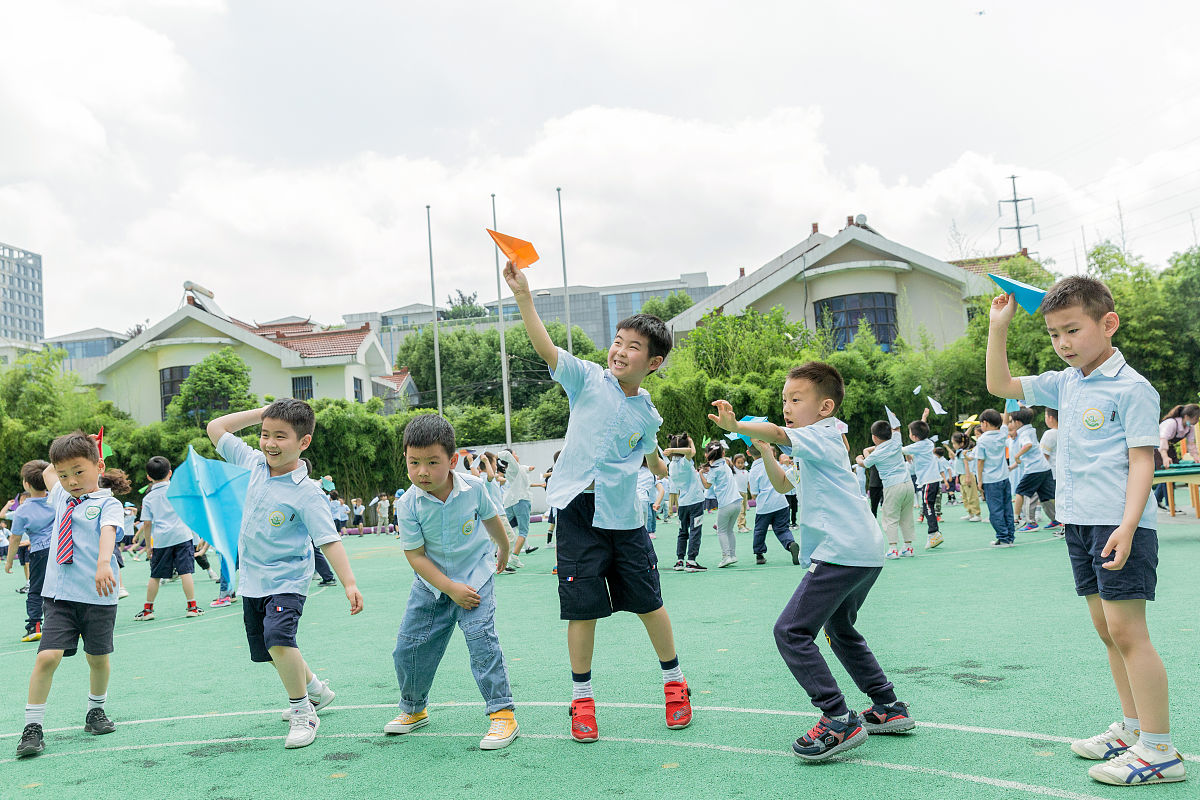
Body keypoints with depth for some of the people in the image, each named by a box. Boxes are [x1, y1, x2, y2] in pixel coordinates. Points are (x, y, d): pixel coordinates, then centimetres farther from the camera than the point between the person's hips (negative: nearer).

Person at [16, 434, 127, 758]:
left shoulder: (108, 503, -5)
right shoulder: (61, 497, 12)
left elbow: (108, 531, -26)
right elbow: (47, 473, 34)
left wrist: (103, 564, -44)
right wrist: (68, 454, 19)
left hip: (97, 595, -3)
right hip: (59, 595, 3)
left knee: (98, 658, 11)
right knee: (47, 656, -11)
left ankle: (96, 712, 33)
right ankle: (32, 728, -2)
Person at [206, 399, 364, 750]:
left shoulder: (307, 493, -19)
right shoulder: (256, 463, -1)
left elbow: (329, 540, -22)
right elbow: (216, 428, 9)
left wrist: (350, 583, -31)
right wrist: (261, 413, -1)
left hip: (286, 580, -7)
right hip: (252, 580, 7)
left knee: (278, 639, -27)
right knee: (267, 649, 17)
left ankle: (303, 713, -9)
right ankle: (315, 689, 40)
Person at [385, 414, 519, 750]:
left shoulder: (473, 488, -17)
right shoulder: (408, 505, -20)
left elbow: (491, 519, 4)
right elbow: (415, 555, -15)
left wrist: (504, 551, 22)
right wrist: (451, 589, -21)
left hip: (474, 575, -2)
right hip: (431, 584, 2)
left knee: (481, 637, -19)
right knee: (408, 647, 6)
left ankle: (503, 713, -9)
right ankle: (413, 709, 32)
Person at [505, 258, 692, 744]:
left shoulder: (647, 413, 7)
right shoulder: (587, 379, -2)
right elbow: (546, 349, -18)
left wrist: (661, 464, 12)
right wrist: (523, 295, -26)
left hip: (624, 517, 3)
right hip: (578, 509, -2)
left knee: (649, 602, 9)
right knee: (582, 607, 0)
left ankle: (674, 681, 30)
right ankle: (581, 697, 17)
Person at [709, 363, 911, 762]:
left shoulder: (822, 434, -5)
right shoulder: (820, 444, 24)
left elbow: (777, 432, -24)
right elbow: (783, 484, 31)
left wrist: (736, 426, -32)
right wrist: (763, 451, 18)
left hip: (842, 551, -11)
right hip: (865, 553, 11)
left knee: (791, 632, -13)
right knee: (839, 629, 26)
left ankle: (839, 722, -13)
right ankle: (889, 708, 30)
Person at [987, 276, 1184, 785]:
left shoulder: (1132, 388, -10)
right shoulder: (1064, 385, 12)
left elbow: (1142, 459, -13)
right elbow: (1000, 385, 19)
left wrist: (1127, 525, -22)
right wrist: (998, 329, 8)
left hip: (1119, 524, -8)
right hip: (1079, 522, 8)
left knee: (1126, 629, -9)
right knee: (1107, 629, 13)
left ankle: (1159, 750, -3)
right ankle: (1132, 728, 25)